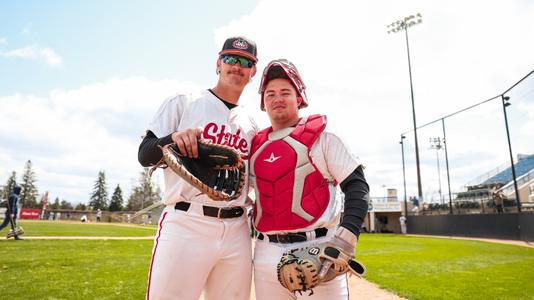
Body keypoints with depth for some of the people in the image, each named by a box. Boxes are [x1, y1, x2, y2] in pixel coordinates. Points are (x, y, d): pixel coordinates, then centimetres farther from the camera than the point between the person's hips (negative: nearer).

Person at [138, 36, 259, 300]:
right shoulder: (182, 103, 6)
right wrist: (172, 139, -20)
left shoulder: (251, 127, 16)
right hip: (185, 225, -4)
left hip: (237, 231, 5)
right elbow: (145, 156, 0)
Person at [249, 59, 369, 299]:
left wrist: (346, 236, -16)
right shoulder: (256, 146, 11)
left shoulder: (322, 137, 0)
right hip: (267, 253, 4)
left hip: (317, 250, -3)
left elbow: (357, 186, -5)